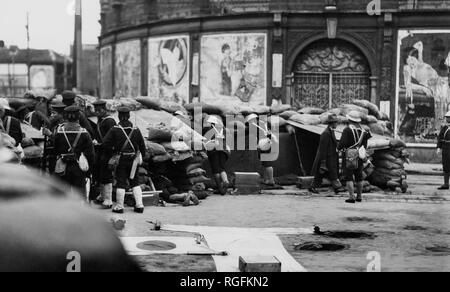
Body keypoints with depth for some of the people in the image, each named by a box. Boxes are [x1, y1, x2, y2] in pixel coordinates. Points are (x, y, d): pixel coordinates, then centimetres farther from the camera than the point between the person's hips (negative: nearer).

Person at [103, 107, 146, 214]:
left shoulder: (115, 130, -8)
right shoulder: (136, 130, 1)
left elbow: (106, 144, -12)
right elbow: (142, 146, 5)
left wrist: (114, 151, 3)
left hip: (121, 160, -3)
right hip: (133, 160, 3)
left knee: (121, 183, 3)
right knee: (135, 182, 13)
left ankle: (119, 206, 7)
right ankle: (139, 205, 10)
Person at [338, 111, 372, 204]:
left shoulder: (347, 130, -12)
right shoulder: (363, 131, 8)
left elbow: (342, 143, -17)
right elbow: (364, 145, 11)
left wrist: (339, 148, 3)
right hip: (360, 157, 6)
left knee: (349, 177, -4)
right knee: (359, 177, 16)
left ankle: (352, 197, -11)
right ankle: (359, 196, 22)